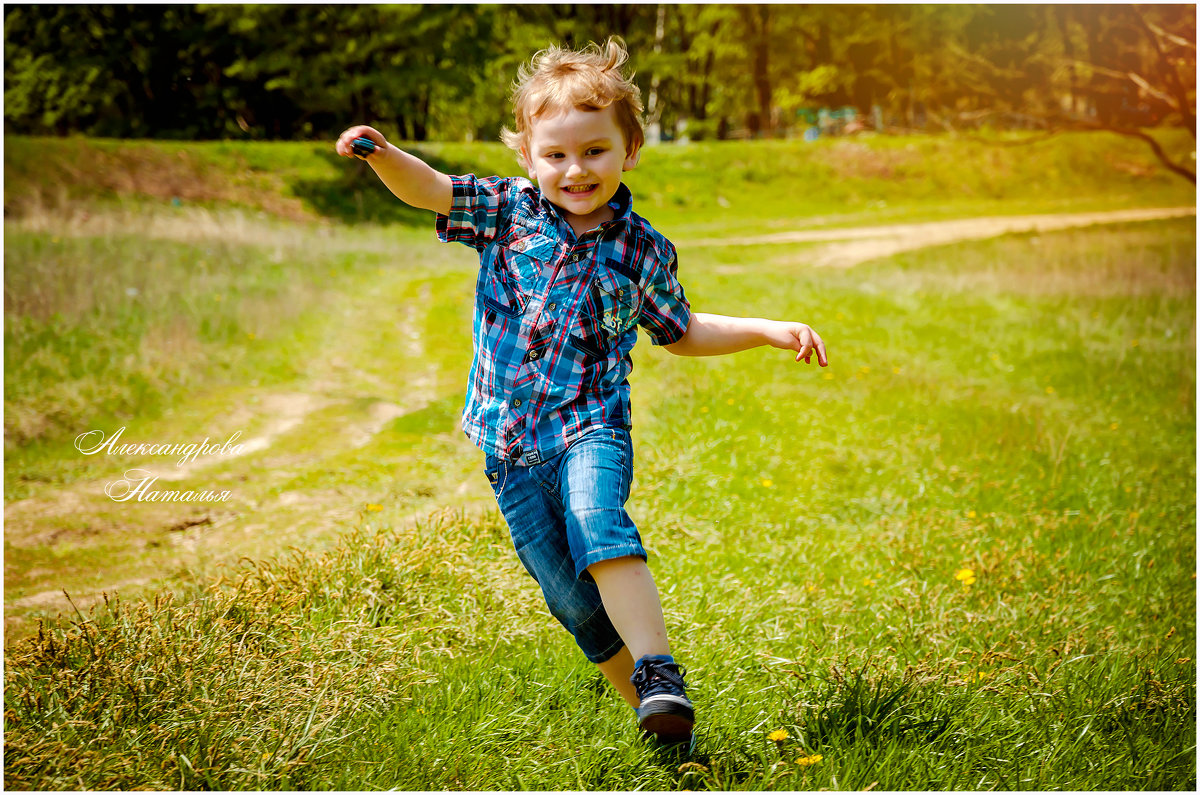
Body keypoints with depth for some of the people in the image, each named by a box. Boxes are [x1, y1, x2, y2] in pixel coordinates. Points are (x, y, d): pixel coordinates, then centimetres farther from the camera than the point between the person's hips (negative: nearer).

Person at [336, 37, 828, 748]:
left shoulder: (641, 248, 5)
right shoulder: (507, 210, 4)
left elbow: (681, 333, 18)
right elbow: (428, 189, -7)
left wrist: (769, 331, 10)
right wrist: (381, 154, -28)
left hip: (591, 426, -2)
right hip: (510, 443, 2)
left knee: (596, 524, -34)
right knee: (573, 600, 2)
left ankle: (659, 672, -36)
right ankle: (652, 710, 16)